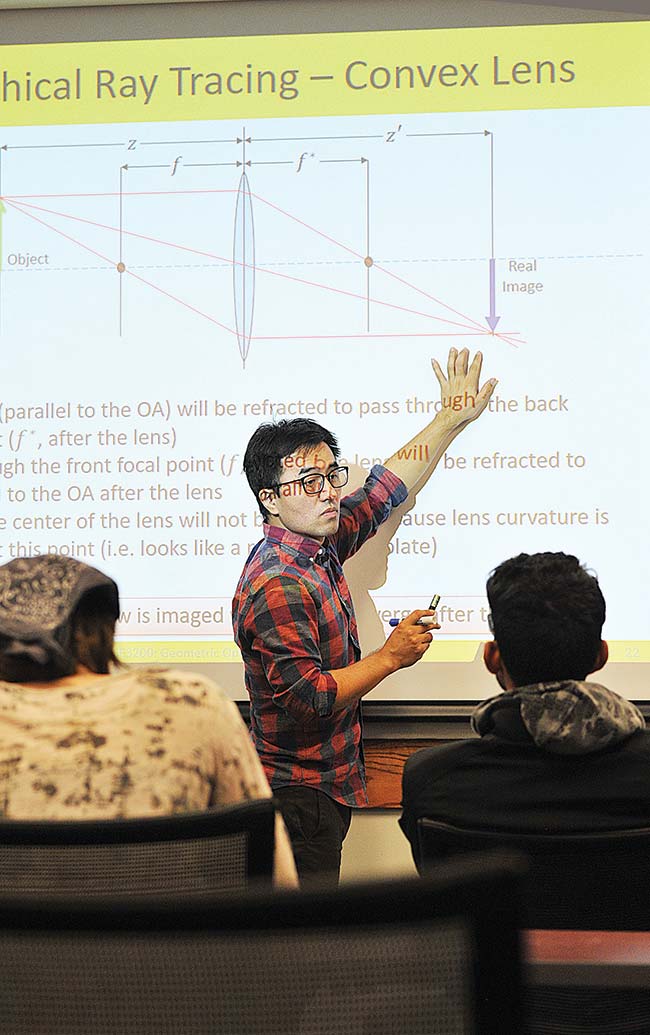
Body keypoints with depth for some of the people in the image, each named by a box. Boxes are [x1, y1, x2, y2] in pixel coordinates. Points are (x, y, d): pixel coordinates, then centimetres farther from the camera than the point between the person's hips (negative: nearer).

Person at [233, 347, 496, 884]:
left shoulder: (320, 546, 6)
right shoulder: (277, 586, -22)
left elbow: (385, 489, 20)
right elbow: (308, 696, -26)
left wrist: (451, 419, 24)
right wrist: (392, 656, -18)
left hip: (325, 785, 9)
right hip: (300, 794, -9)